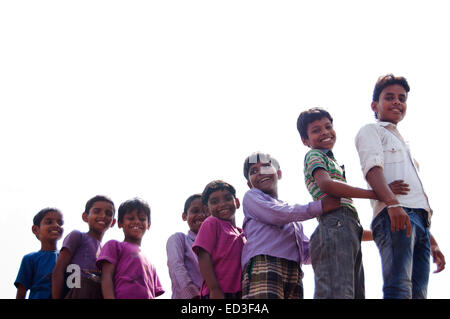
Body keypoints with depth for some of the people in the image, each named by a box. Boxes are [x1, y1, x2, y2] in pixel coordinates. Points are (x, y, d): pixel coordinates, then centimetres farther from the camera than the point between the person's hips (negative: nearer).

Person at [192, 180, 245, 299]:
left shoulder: (241, 233, 21)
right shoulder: (211, 223, 2)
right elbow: (203, 258, -8)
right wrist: (215, 289, -17)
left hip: (240, 293, 7)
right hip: (218, 294, -7)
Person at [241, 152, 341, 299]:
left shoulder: (294, 215, 38)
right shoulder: (251, 196, 21)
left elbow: (306, 254, 31)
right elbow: (276, 215, 1)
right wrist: (319, 206, -3)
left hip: (294, 276, 6)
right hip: (263, 265, -6)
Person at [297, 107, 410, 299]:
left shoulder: (332, 162, 36)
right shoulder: (313, 155, 8)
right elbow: (325, 184, -13)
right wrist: (377, 193, -16)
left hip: (350, 232, 9)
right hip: (335, 225, -9)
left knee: (355, 293, -2)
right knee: (337, 293, -25)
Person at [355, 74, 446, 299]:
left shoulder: (402, 145, 37)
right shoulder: (371, 131, 13)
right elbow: (372, 167, -7)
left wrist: (432, 243, 27)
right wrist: (393, 203, -26)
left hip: (419, 220, 8)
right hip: (393, 214, -8)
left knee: (418, 293, -6)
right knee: (399, 289, -24)